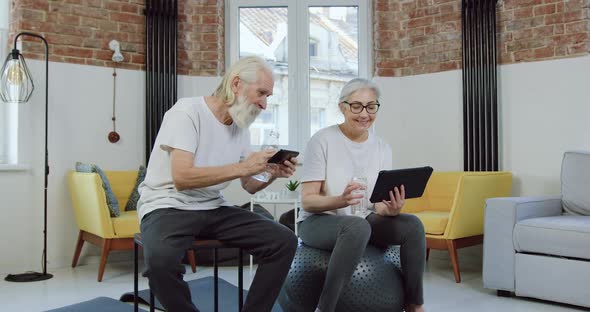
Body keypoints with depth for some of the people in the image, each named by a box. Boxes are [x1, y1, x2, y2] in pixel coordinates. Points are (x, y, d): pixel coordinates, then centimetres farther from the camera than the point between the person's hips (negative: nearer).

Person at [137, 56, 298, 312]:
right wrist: (243, 167, -22)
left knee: (284, 241, -11)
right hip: (168, 207, -6)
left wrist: (272, 174, -9)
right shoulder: (187, 111, -13)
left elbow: (249, 186, 13)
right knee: (160, 259, -39)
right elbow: (182, 177, -25)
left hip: (214, 209, 6)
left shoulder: (241, 127, 8)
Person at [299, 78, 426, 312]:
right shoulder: (322, 140, -8)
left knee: (412, 224, -23)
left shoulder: (382, 148, 6)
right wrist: (341, 200, -33)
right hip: (319, 221, -4)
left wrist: (391, 209, -23)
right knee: (357, 226, -38)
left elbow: (379, 205, 2)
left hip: (363, 222, 5)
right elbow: (307, 201, -12)